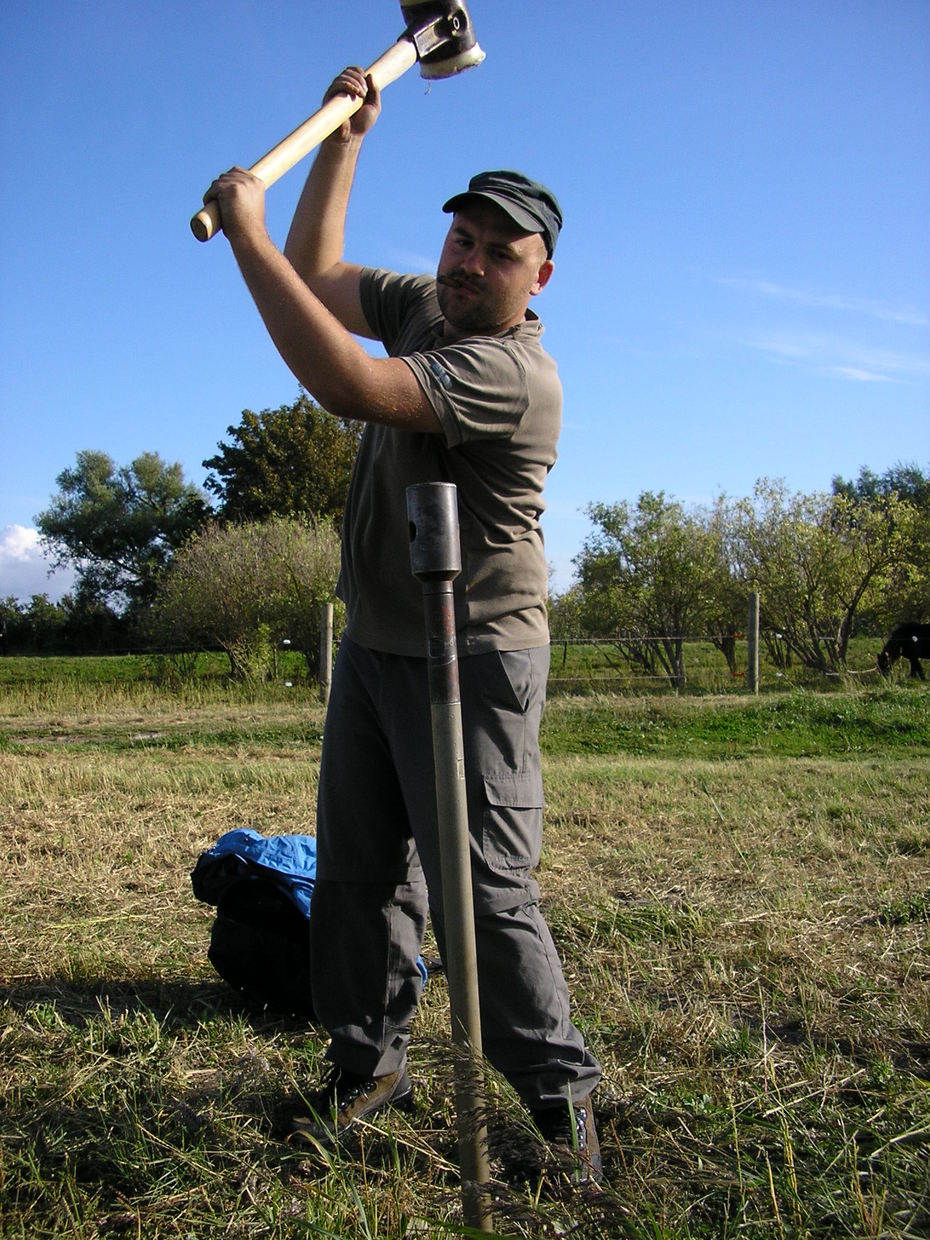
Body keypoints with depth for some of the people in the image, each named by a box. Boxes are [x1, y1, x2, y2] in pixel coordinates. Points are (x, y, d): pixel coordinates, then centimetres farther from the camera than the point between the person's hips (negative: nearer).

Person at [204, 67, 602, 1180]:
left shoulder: (514, 372, -22)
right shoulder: (424, 305, 8)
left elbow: (347, 385, -34)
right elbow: (317, 271, 21)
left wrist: (245, 229, -27)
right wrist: (345, 136, 14)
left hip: (469, 661, -9)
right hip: (373, 644, 9)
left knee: (484, 885, -8)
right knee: (357, 868, 11)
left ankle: (560, 1090, 9)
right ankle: (368, 1063, 25)